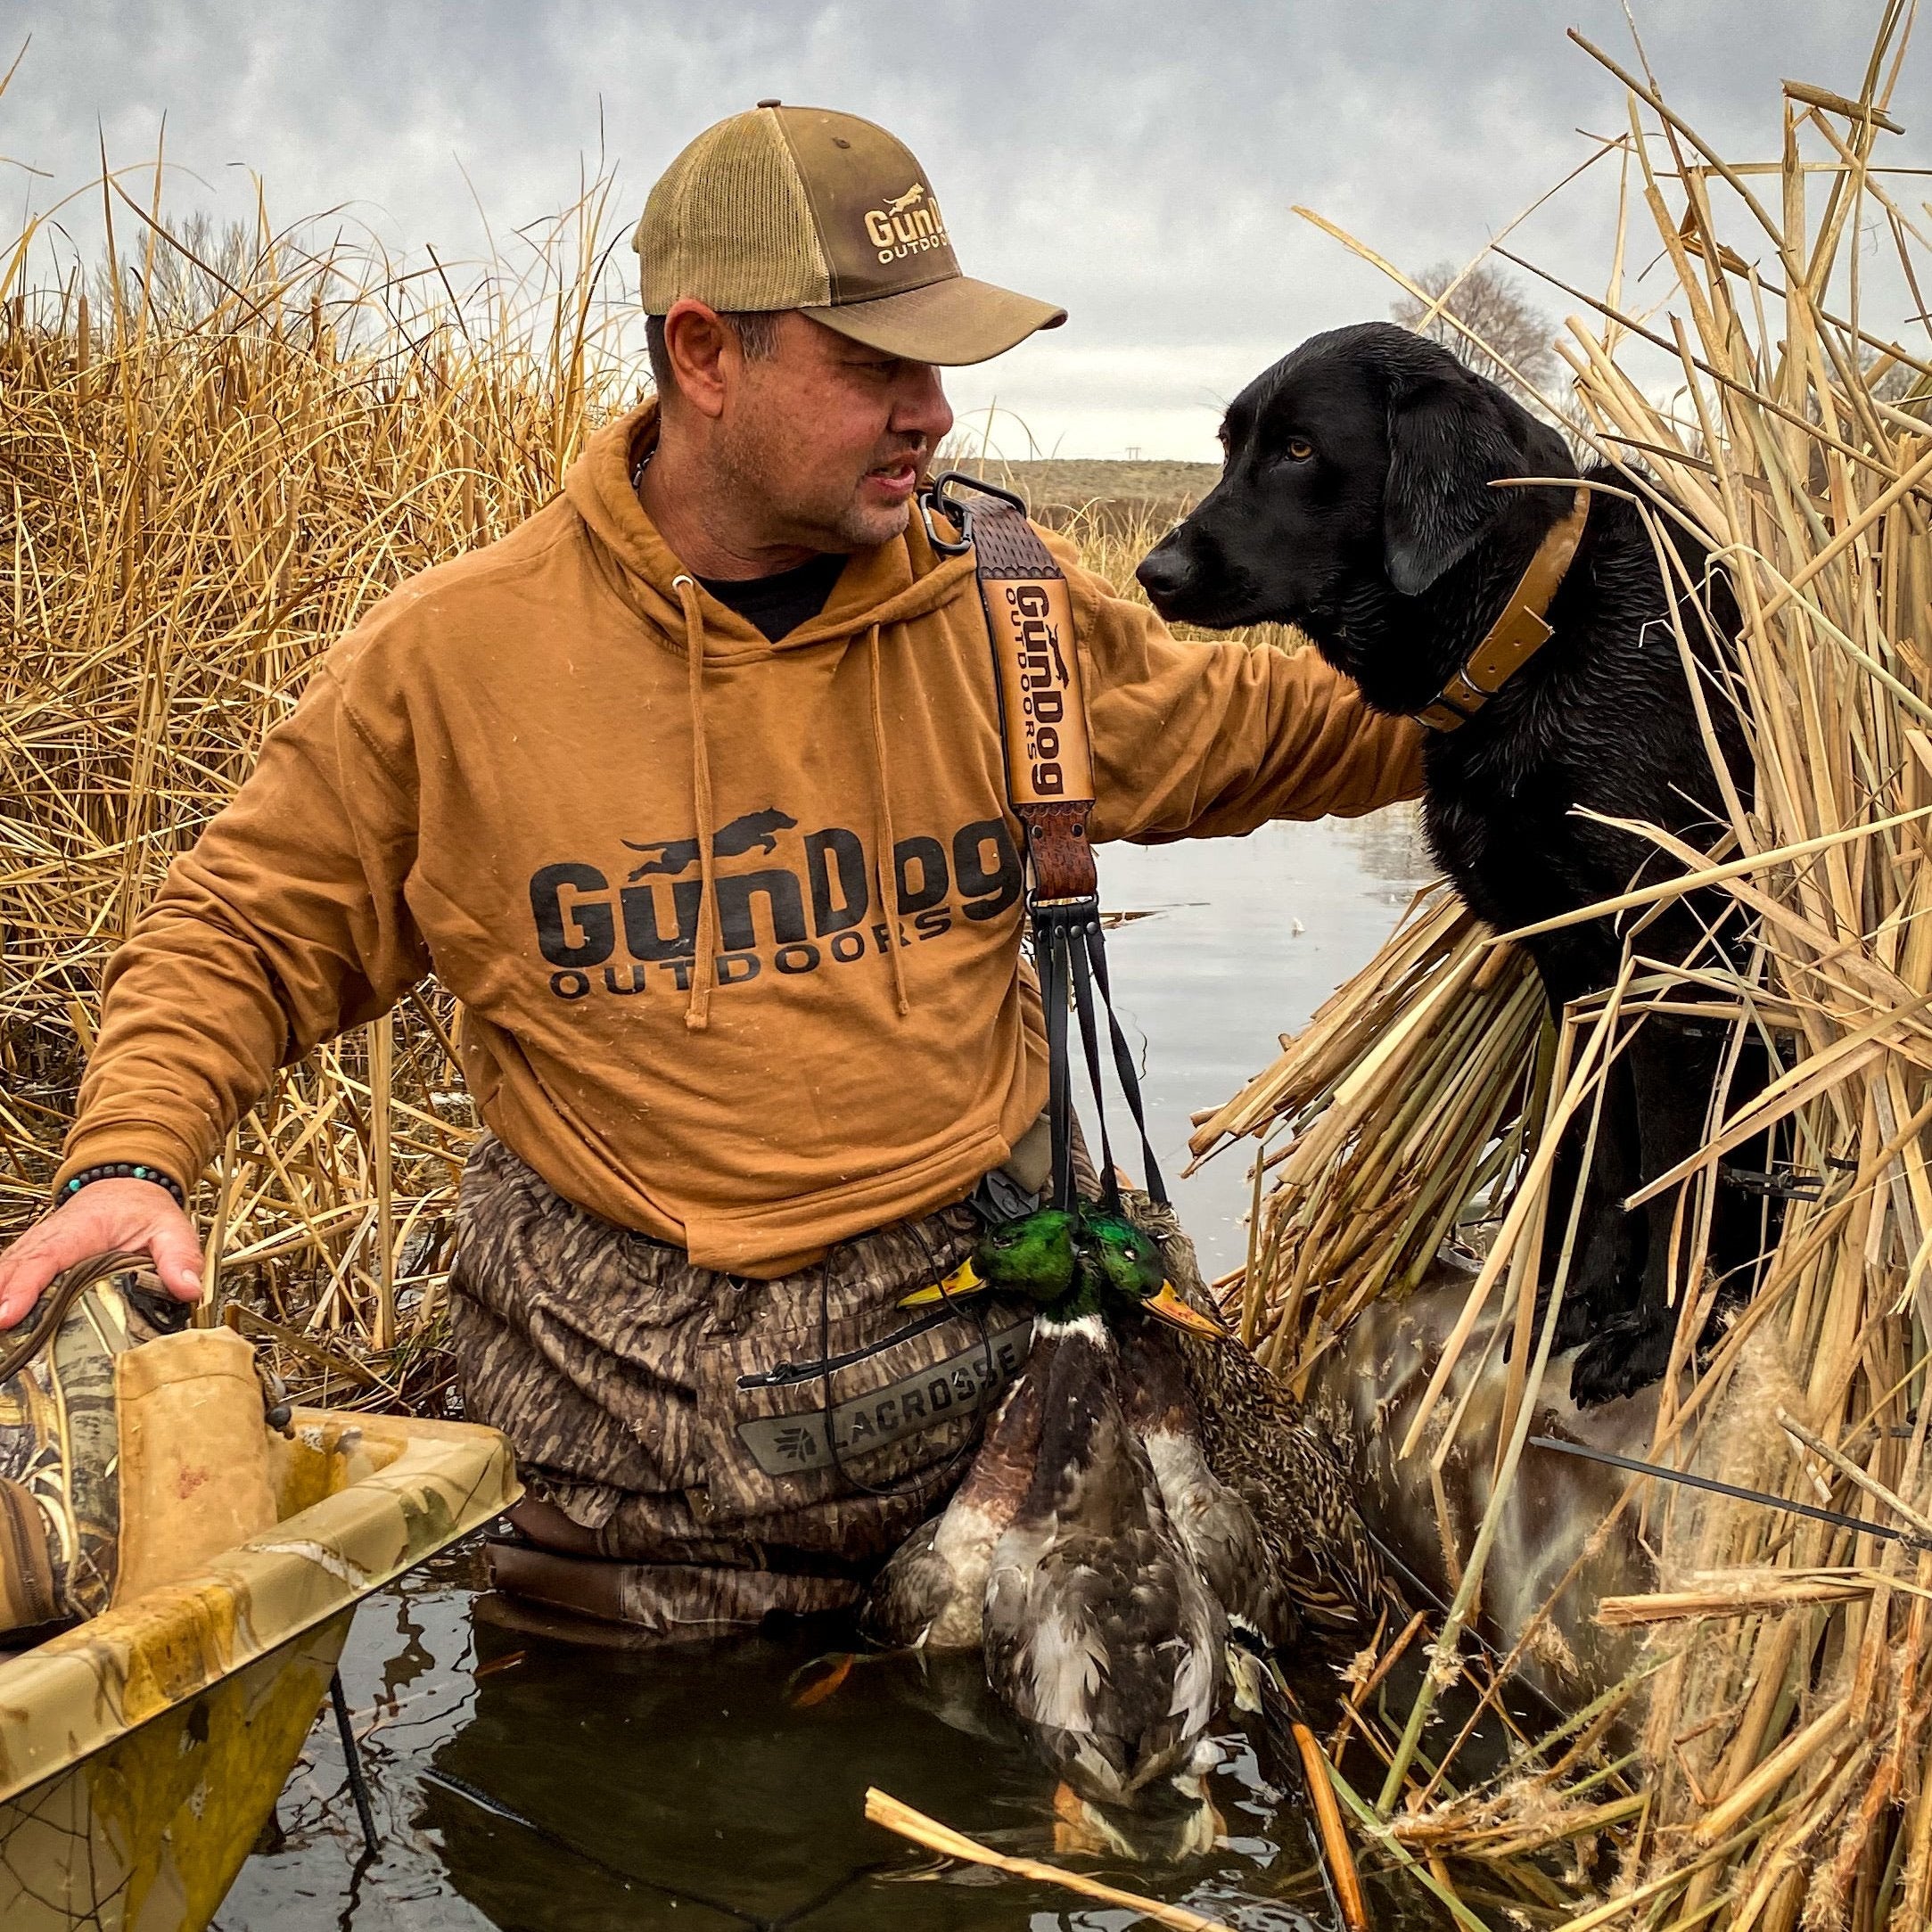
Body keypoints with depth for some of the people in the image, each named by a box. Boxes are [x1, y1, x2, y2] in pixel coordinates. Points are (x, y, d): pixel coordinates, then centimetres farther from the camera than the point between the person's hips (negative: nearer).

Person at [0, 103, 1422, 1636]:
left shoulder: (1004, 613, 0)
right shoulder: (456, 652, -8)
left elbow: (1247, 733, 16)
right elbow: (249, 935, 0)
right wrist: (129, 1160, -15)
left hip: (980, 1330, 2)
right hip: (620, 1376, -2)